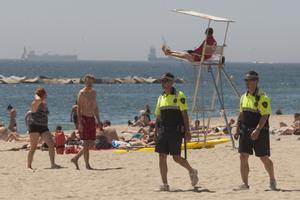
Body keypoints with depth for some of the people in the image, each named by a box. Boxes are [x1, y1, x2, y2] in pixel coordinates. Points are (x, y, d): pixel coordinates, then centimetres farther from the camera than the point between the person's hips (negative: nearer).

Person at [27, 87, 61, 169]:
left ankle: (53, 164, -8)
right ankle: (29, 166, 6)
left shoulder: (44, 104, 15)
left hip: (44, 128, 7)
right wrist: (36, 95, -14)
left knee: (51, 144, -8)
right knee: (33, 148, -3)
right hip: (35, 127, -7)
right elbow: (38, 100, -30)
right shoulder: (36, 103, -9)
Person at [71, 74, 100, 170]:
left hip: (92, 119, 8)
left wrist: (98, 120, 16)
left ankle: (75, 158, 19)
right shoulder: (82, 93, -8)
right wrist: (80, 123, -19)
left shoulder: (94, 92, 14)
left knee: (92, 144, 8)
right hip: (84, 119, -8)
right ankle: (87, 165, -1)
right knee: (86, 143, -6)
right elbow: (78, 108, -12)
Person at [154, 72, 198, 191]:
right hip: (163, 131, 6)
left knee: (176, 157, -4)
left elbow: (185, 114, -9)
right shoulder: (161, 98, 13)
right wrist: (155, 133, 15)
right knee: (162, 157, -1)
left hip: (175, 131, -6)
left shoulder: (179, 96, -5)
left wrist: (187, 131, -15)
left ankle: (192, 171, 22)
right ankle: (165, 184, 4)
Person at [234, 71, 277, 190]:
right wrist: (237, 130, 11)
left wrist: (257, 130, -27)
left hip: (259, 132, -6)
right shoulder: (244, 97, 10)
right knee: (243, 157, -4)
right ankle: (245, 184, -1)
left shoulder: (262, 98, -12)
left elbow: (265, 116, -18)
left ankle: (272, 180, 24)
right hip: (245, 131, 6)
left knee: (264, 158, 3)